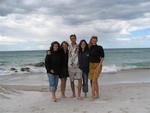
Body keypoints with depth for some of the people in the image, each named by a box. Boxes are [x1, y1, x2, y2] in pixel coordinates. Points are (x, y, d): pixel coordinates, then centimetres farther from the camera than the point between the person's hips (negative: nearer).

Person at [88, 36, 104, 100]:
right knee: (95, 81, 9)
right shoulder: (90, 48, 8)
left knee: (94, 80, -13)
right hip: (91, 65, 5)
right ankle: (97, 94, 19)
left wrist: (99, 65, -17)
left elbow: (102, 57, -7)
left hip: (97, 65, -5)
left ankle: (93, 95, -11)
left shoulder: (100, 48, -5)